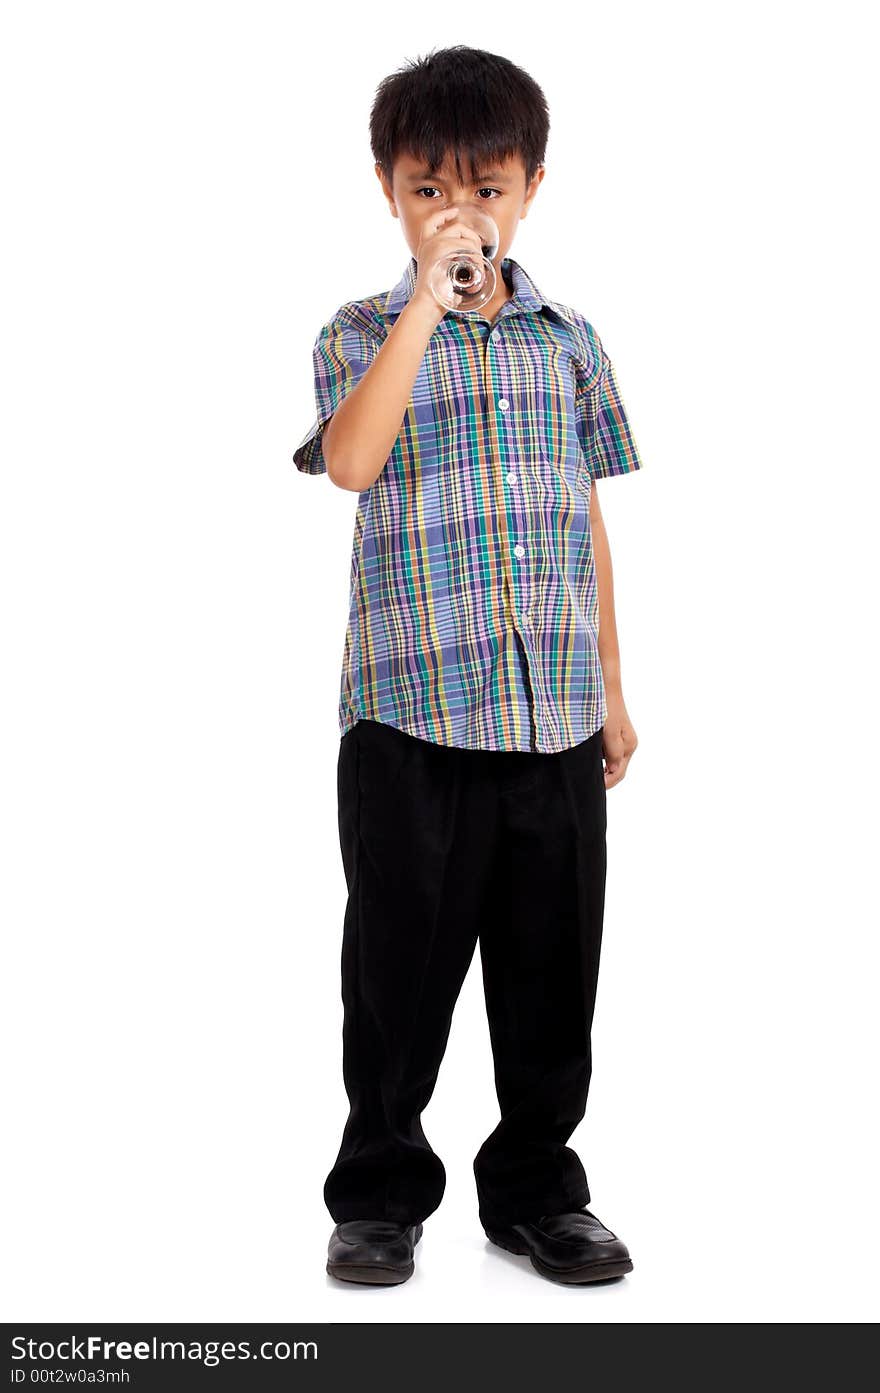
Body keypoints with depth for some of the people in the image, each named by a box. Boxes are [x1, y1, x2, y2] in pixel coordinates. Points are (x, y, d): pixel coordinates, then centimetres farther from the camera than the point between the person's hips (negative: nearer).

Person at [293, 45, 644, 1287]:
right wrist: (429, 298, -21)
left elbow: (587, 519, 15)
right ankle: (381, 1193, 23)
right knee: (401, 964, 6)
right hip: (411, 711, -3)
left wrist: (612, 690, 13)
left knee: (552, 971, 10)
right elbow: (351, 461, -20)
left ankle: (536, 1190, 27)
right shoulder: (363, 333, 1)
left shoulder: (568, 341, 12)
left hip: (556, 713, 3)